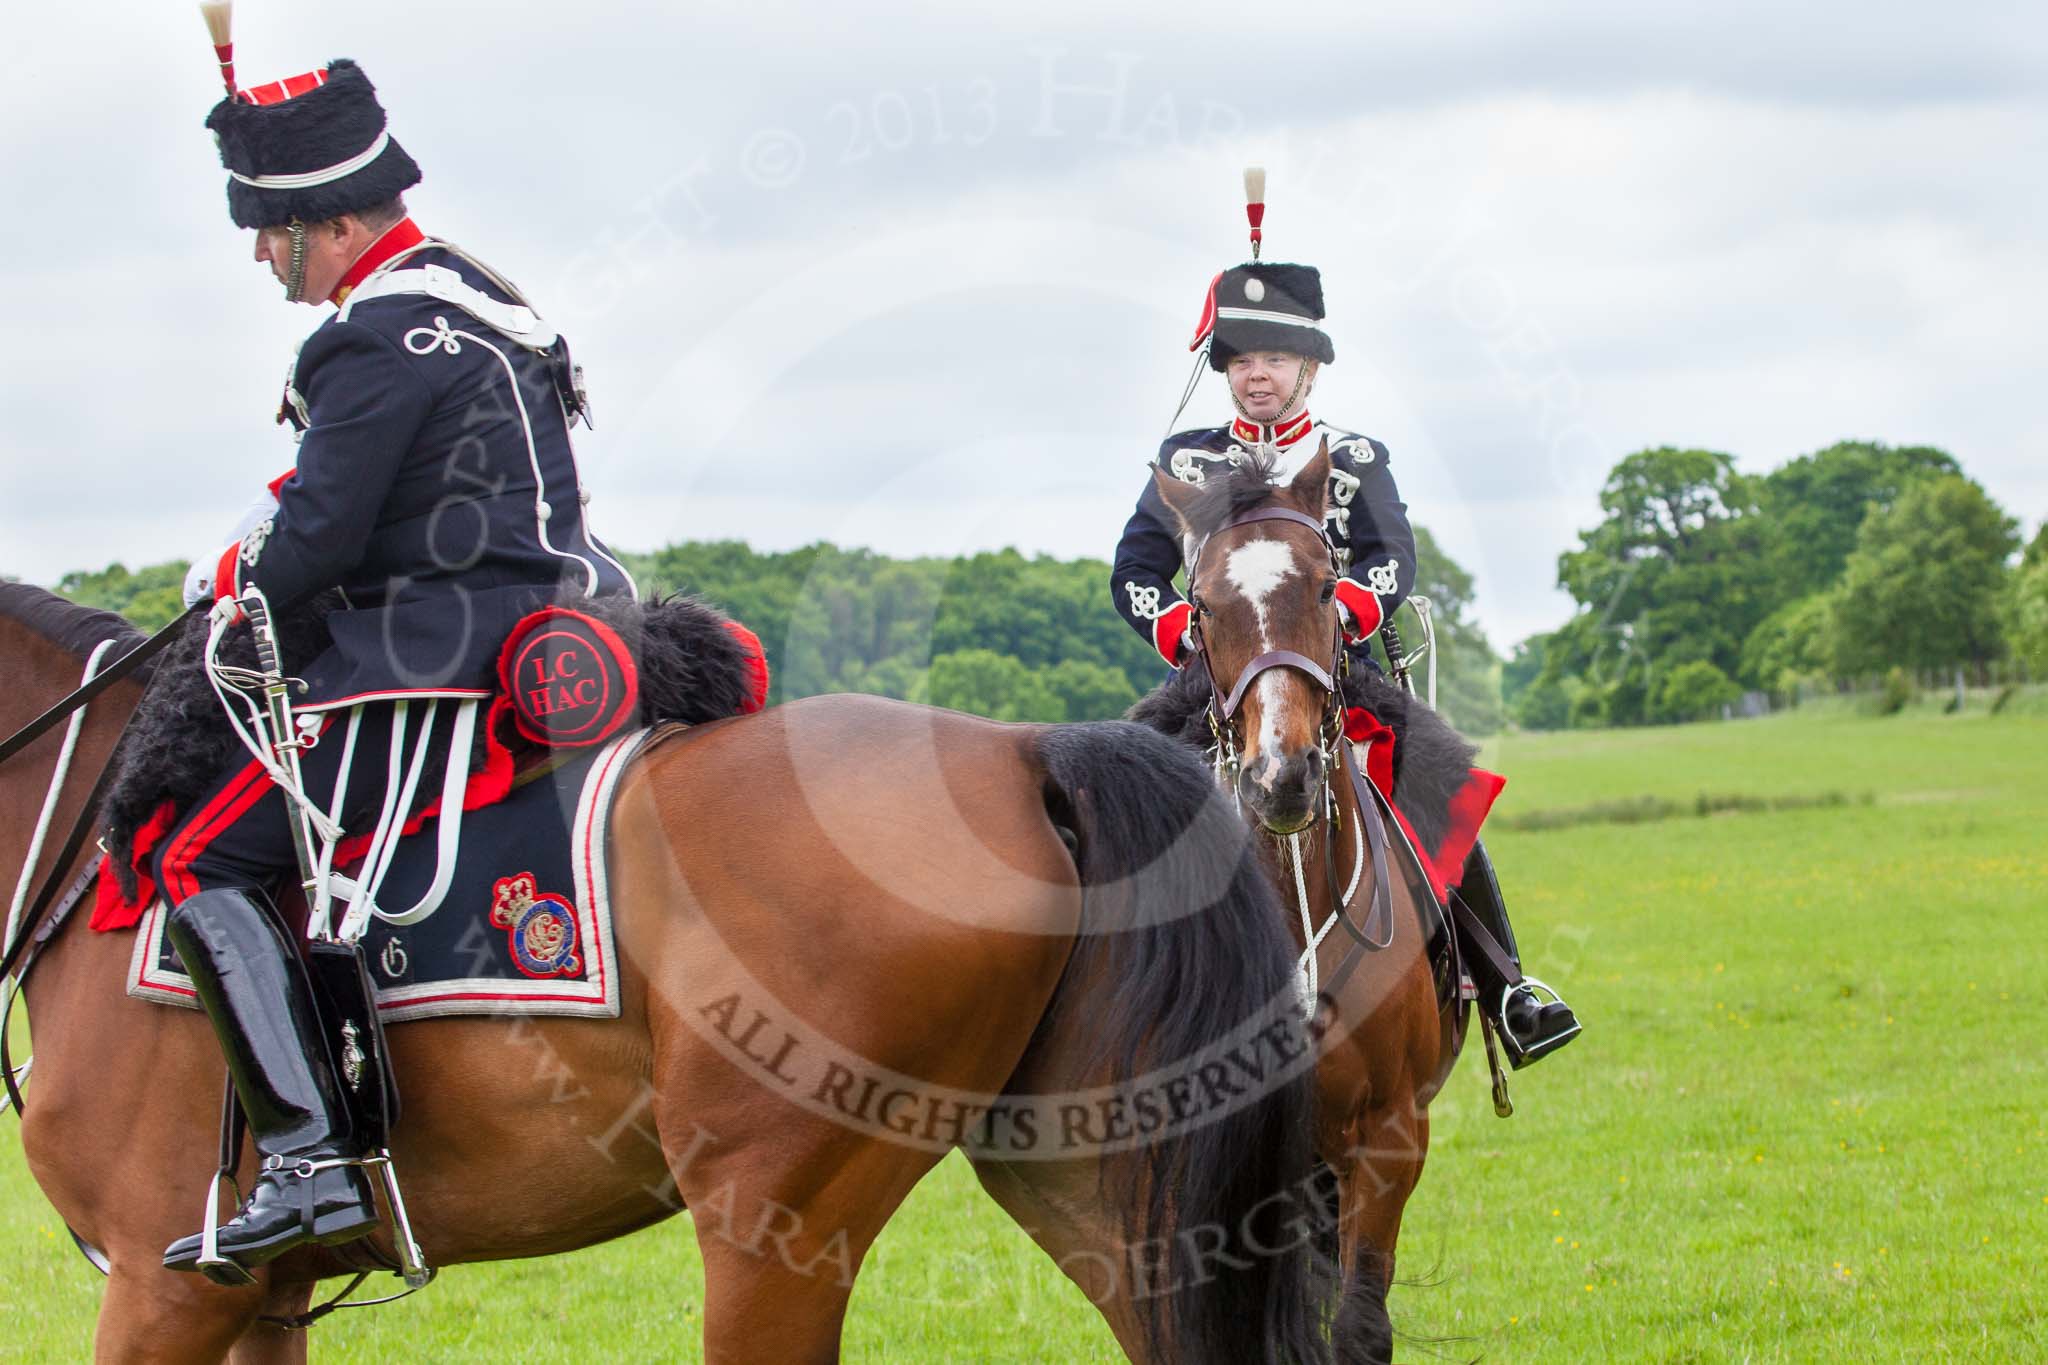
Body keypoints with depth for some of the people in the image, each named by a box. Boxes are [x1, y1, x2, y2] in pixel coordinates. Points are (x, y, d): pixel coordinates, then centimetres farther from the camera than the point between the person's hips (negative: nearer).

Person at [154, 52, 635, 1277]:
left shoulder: (380, 339, -16)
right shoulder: (471, 296, 16)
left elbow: (319, 541, -17)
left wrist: (239, 581, 3)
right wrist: (254, 547, 12)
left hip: (437, 652, -10)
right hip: (541, 640, 10)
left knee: (206, 865, -10)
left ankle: (312, 1157, -21)